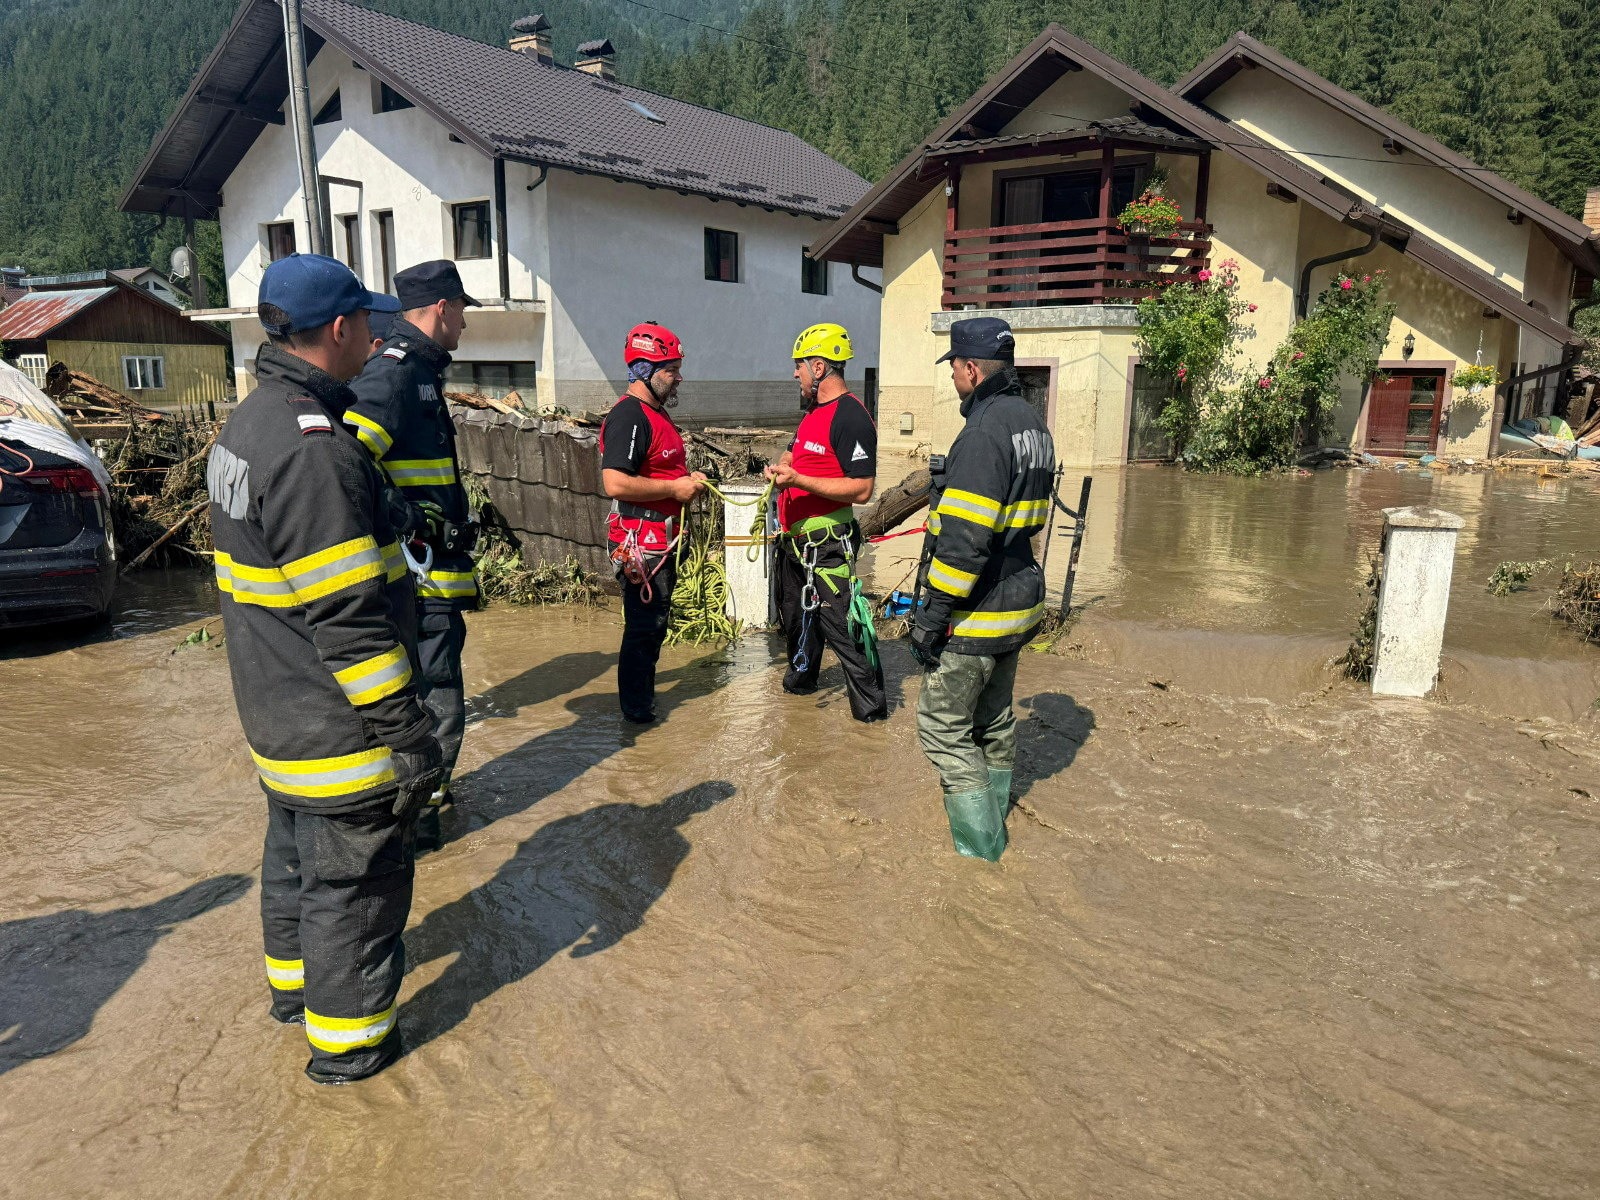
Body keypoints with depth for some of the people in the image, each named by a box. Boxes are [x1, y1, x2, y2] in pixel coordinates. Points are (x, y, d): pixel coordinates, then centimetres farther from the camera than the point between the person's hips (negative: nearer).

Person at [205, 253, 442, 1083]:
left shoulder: (246, 426, 7)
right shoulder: (314, 452, -26)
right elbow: (349, 620, -28)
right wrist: (409, 733, -23)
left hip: (279, 716, 10)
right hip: (337, 726, -10)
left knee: (296, 851, 26)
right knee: (354, 877, 6)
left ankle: (294, 981, 47)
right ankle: (347, 1037, 23)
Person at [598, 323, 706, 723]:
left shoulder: (657, 412, 15)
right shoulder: (628, 416, -18)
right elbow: (615, 483, -29)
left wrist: (688, 479, 10)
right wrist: (675, 488, -20)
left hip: (661, 538, 10)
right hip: (638, 541, -10)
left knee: (656, 620, 19)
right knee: (644, 623, -2)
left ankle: (644, 694, 33)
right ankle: (636, 707, 11)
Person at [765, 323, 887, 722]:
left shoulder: (851, 417, -19)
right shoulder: (813, 411, 12)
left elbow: (861, 490, -25)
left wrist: (797, 479, -27)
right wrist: (780, 467, 5)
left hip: (827, 543, -10)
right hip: (794, 538, 10)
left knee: (839, 623, -8)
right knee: (795, 614, 23)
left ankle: (870, 703, 3)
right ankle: (801, 678, 43)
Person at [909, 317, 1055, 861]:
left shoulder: (984, 433, -21)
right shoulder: (1033, 424, 11)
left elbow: (964, 541, -26)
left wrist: (930, 617, -21)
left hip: (975, 612, -10)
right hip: (1018, 602, 10)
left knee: (942, 727, 1)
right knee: (994, 720, 21)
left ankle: (980, 848, 6)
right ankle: (991, 825, 36)